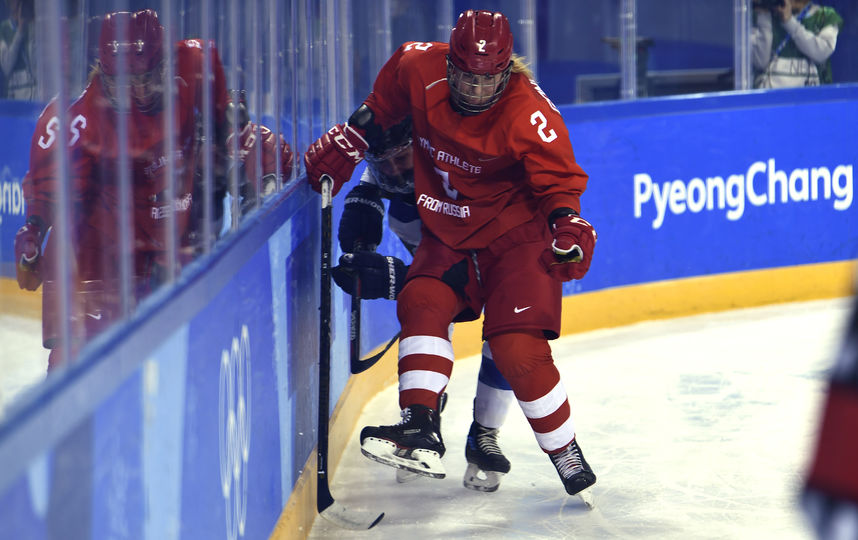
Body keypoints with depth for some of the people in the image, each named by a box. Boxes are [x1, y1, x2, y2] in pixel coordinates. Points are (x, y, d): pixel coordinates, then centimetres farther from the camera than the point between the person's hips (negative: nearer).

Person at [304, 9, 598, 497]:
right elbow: (384, 104, 11)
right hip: (448, 233, 5)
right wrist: (348, 142, 8)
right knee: (422, 303, -21)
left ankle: (567, 455, 0)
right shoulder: (421, 68, -12)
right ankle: (421, 430, -27)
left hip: (517, 232, -5)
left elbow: (559, 180, -15)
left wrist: (568, 225, -32)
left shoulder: (531, 116, -24)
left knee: (518, 351, -16)